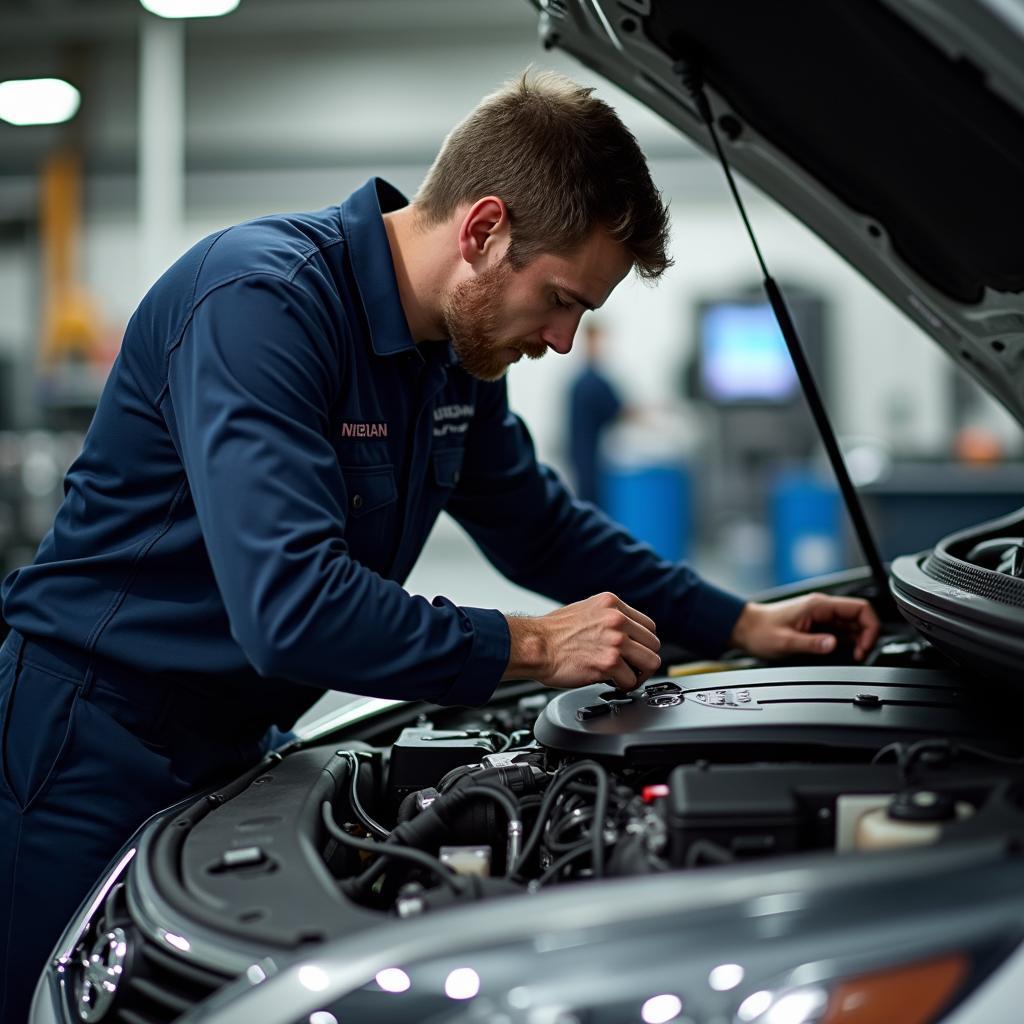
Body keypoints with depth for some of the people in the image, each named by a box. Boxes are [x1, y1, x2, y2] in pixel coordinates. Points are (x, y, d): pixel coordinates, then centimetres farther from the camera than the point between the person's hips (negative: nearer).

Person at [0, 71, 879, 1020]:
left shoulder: (457, 353, 2)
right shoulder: (260, 301, -26)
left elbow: (544, 529, 17)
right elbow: (292, 609, -35)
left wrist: (742, 624, 10)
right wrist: (532, 648, -24)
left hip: (227, 747, 8)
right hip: (94, 752, -8)